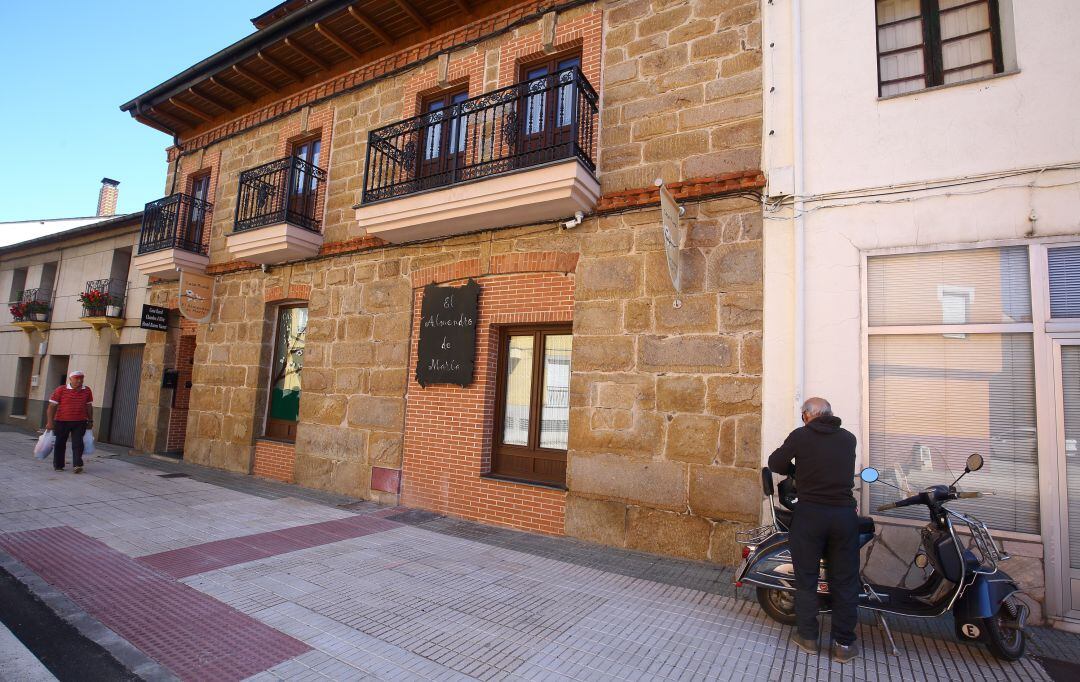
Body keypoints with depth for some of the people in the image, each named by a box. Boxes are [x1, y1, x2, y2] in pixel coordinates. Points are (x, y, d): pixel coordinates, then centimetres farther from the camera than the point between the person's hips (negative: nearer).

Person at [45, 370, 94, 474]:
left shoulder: (87, 391, 4)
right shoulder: (60, 390, -6)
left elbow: (89, 407, 13)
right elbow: (52, 406, -5)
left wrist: (90, 421, 14)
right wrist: (50, 422, -10)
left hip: (80, 422, 1)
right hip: (61, 422, -1)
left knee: (78, 444, -5)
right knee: (60, 444, 10)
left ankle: (78, 465, -8)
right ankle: (58, 465, 23)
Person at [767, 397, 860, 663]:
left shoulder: (801, 435, -4)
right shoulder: (848, 439, 7)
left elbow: (775, 463, -2)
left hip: (810, 513, -2)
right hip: (844, 513, 3)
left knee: (806, 576, 11)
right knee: (845, 580, 13)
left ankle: (807, 636, 21)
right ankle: (844, 644, 19)